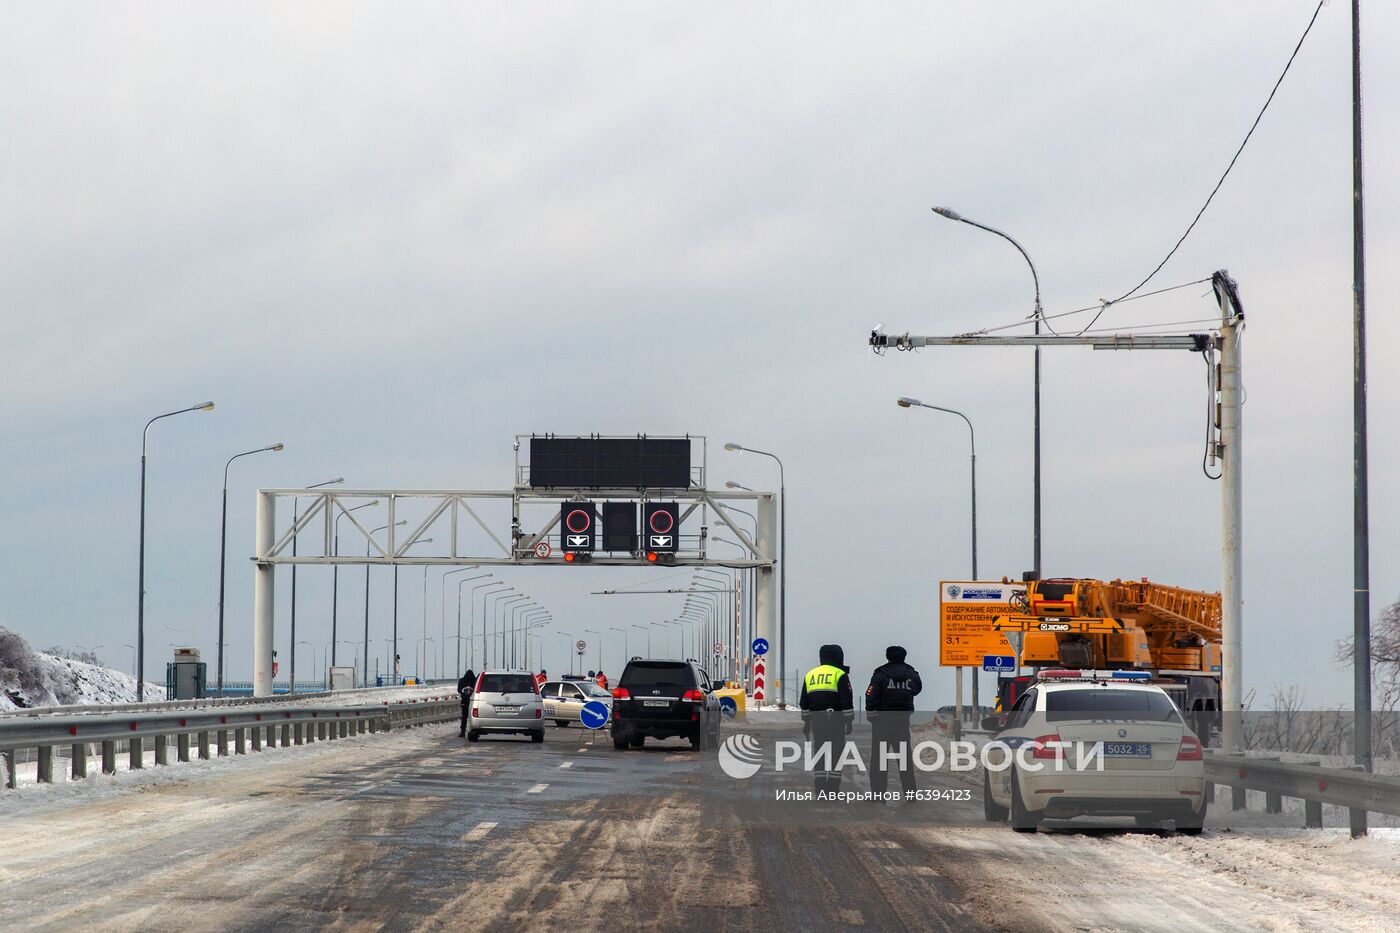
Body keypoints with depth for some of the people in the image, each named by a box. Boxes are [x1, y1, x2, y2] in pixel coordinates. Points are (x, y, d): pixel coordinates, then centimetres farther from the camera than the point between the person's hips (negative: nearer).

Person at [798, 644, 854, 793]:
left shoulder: (810, 675, 13)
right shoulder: (840, 675, -5)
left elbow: (803, 703, 16)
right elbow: (847, 701, -10)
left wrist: (806, 722, 21)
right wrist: (849, 721, -3)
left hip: (816, 720, 5)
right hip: (835, 719, -5)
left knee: (820, 755, 8)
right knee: (836, 755, -2)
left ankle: (821, 790, 5)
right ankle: (833, 790, -6)